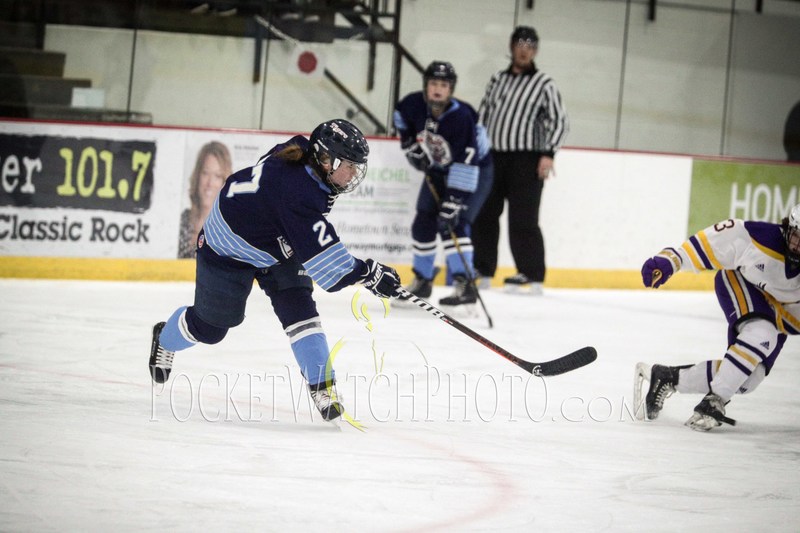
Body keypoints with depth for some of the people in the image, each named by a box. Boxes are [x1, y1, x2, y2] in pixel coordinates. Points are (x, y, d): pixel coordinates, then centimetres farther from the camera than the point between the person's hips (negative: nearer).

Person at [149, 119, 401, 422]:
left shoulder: (301, 155, -16)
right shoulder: (297, 190, -42)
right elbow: (321, 255, -43)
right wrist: (368, 273, -42)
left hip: (277, 245, 7)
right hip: (229, 247, -7)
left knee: (298, 310, -9)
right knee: (210, 324, 13)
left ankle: (322, 386, -7)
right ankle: (164, 339, 45)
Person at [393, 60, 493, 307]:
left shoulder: (461, 117, -35)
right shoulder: (414, 105, -18)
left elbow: (465, 166, -37)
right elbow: (400, 116, 10)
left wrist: (453, 201, -40)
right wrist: (410, 143, -1)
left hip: (474, 169, -7)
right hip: (437, 170, 7)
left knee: (452, 222, -21)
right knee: (423, 223, 6)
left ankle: (465, 285, -23)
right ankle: (422, 280, 23)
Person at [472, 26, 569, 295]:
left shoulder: (544, 84, -1)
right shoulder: (498, 80, 14)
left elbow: (560, 122, -4)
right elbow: (483, 116, 19)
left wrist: (548, 154, -14)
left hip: (526, 161, -5)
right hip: (493, 158, 5)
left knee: (522, 220, -10)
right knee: (483, 215, 8)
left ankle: (532, 276, -6)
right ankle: (482, 271, 18)